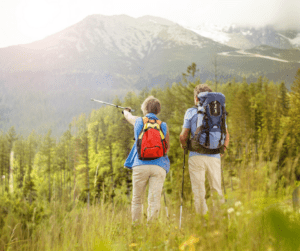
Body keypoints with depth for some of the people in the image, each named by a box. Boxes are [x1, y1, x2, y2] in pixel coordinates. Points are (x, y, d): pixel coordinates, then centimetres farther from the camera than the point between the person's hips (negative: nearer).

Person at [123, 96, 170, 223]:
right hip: (159, 166, 0)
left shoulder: (138, 121, 9)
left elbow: (128, 116, 33)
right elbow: (167, 148, 16)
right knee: (154, 200, -4)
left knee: (137, 200, 8)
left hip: (140, 165, 0)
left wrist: (126, 111, 56)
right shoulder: (163, 126, 10)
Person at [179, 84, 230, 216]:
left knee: (199, 192, 3)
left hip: (197, 156, -2)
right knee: (217, 189, 11)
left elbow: (183, 137, -2)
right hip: (215, 157, 2)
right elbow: (226, 135, 8)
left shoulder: (191, 112, 1)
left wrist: (184, 147, 17)